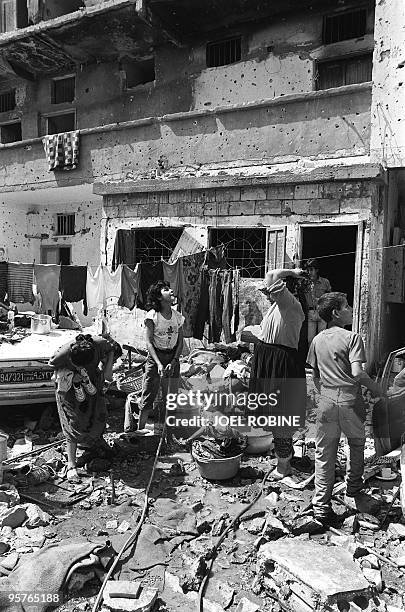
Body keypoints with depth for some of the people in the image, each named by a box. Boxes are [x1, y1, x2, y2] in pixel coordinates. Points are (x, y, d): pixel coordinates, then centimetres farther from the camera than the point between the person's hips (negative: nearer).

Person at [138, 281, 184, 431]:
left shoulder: (178, 316, 3)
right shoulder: (152, 315, -8)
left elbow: (180, 343, 5)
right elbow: (149, 342, -11)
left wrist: (174, 361, -8)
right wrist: (158, 364, -21)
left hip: (173, 358, 4)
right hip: (155, 357, -3)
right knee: (149, 395, -3)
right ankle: (140, 427, 11)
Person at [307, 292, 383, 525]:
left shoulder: (317, 340, 8)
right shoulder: (352, 337, -8)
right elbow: (357, 373, -18)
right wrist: (376, 388, -3)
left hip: (326, 402, 3)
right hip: (350, 401, -3)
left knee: (324, 455, 9)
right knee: (357, 446, 21)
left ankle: (321, 506, 11)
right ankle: (353, 494, 33)